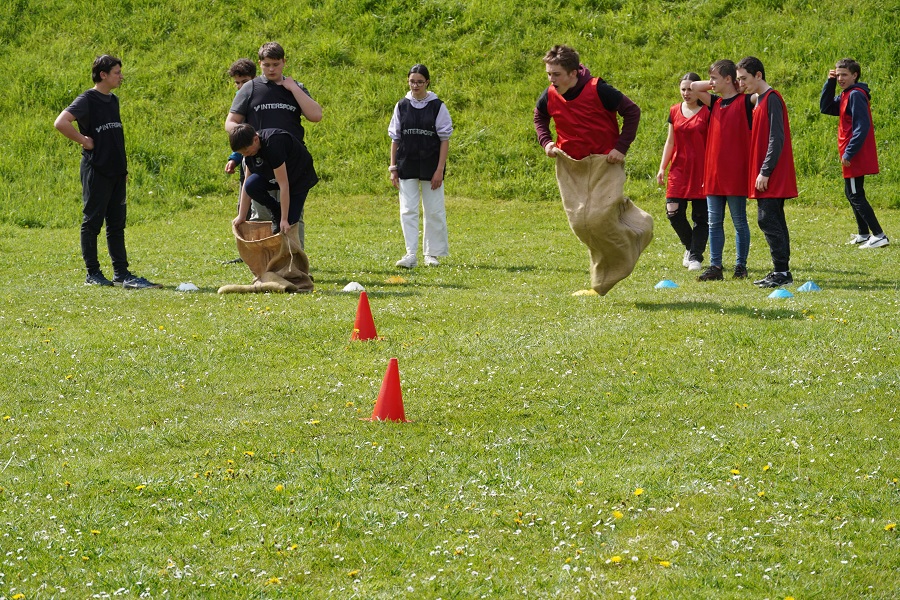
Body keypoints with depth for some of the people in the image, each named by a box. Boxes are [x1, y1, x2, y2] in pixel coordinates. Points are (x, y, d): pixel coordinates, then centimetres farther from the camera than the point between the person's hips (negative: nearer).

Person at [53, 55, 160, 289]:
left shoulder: (113, 100, 15)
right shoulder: (87, 100, -10)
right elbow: (61, 123, -23)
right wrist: (84, 140, -16)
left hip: (116, 171, 8)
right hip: (96, 171, -8)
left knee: (117, 224, 8)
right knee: (93, 222, 0)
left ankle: (121, 273, 10)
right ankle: (93, 273, 6)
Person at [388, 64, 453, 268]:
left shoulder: (437, 106, -3)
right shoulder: (402, 106, 4)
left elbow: (445, 139, -3)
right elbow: (395, 138, 9)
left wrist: (440, 169, -9)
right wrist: (393, 168, 3)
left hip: (430, 165, -2)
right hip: (407, 165, 2)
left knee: (433, 211, 4)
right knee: (408, 211, -4)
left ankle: (432, 253, 15)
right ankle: (410, 255, -4)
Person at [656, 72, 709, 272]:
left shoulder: (707, 112, -4)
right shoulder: (675, 111, 9)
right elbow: (670, 142, 13)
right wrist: (662, 168, 7)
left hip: (701, 170, -4)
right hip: (679, 169, 4)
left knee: (700, 216, 0)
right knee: (674, 212, -4)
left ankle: (695, 256, 8)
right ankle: (690, 246, 21)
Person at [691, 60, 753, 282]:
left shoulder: (745, 101, -5)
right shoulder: (715, 103, 13)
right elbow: (694, 86, 16)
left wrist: (738, 83, -9)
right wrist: (716, 85, 8)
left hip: (736, 174, -6)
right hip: (713, 173, 6)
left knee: (739, 222, 3)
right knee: (714, 222, 6)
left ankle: (741, 266, 9)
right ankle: (715, 266, 9)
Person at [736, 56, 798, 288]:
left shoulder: (772, 99, -12)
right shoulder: (757, 100, 16)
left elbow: (776, 139, -18)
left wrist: (765, 171, -19)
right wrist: (760, 171, 14)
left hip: (772, 177, -10)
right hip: (765, 176, 10)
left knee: (768, 219, -11)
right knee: (774, 221, 11)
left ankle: (782, 271, -10)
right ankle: (781, 271, 14)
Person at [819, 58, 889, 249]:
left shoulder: (856, 95, -17)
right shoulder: (846, 95, 13)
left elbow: (862, 127, -24)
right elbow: (825, 107, 13)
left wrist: (849, 153, -24)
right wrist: (830, 83, 3)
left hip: (855, 157, -10)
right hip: (853, 156, 10)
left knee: (855, 196, -9)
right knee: (852, 194, 18)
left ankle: (879, 236, -11)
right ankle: (863, 235, 26)